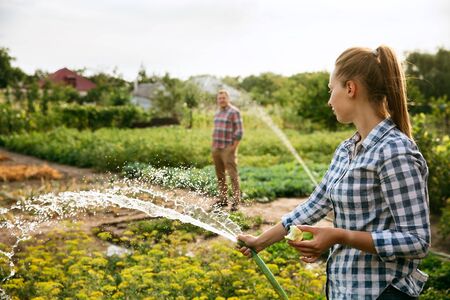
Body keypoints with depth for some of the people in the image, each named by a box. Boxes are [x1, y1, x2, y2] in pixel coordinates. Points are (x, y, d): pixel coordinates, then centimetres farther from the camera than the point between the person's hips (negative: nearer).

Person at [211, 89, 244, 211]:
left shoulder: (234, 112, -6)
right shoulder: (217, 113, 17)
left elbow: (239, 131, -10)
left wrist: (233, 147, -15)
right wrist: (213, 146, 16)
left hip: (228, 149, -8)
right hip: (216, 149, 8)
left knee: (233, 175, -7)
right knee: (219, 175, 10)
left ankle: (235, 201, -5)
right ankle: (223, 199, 19)